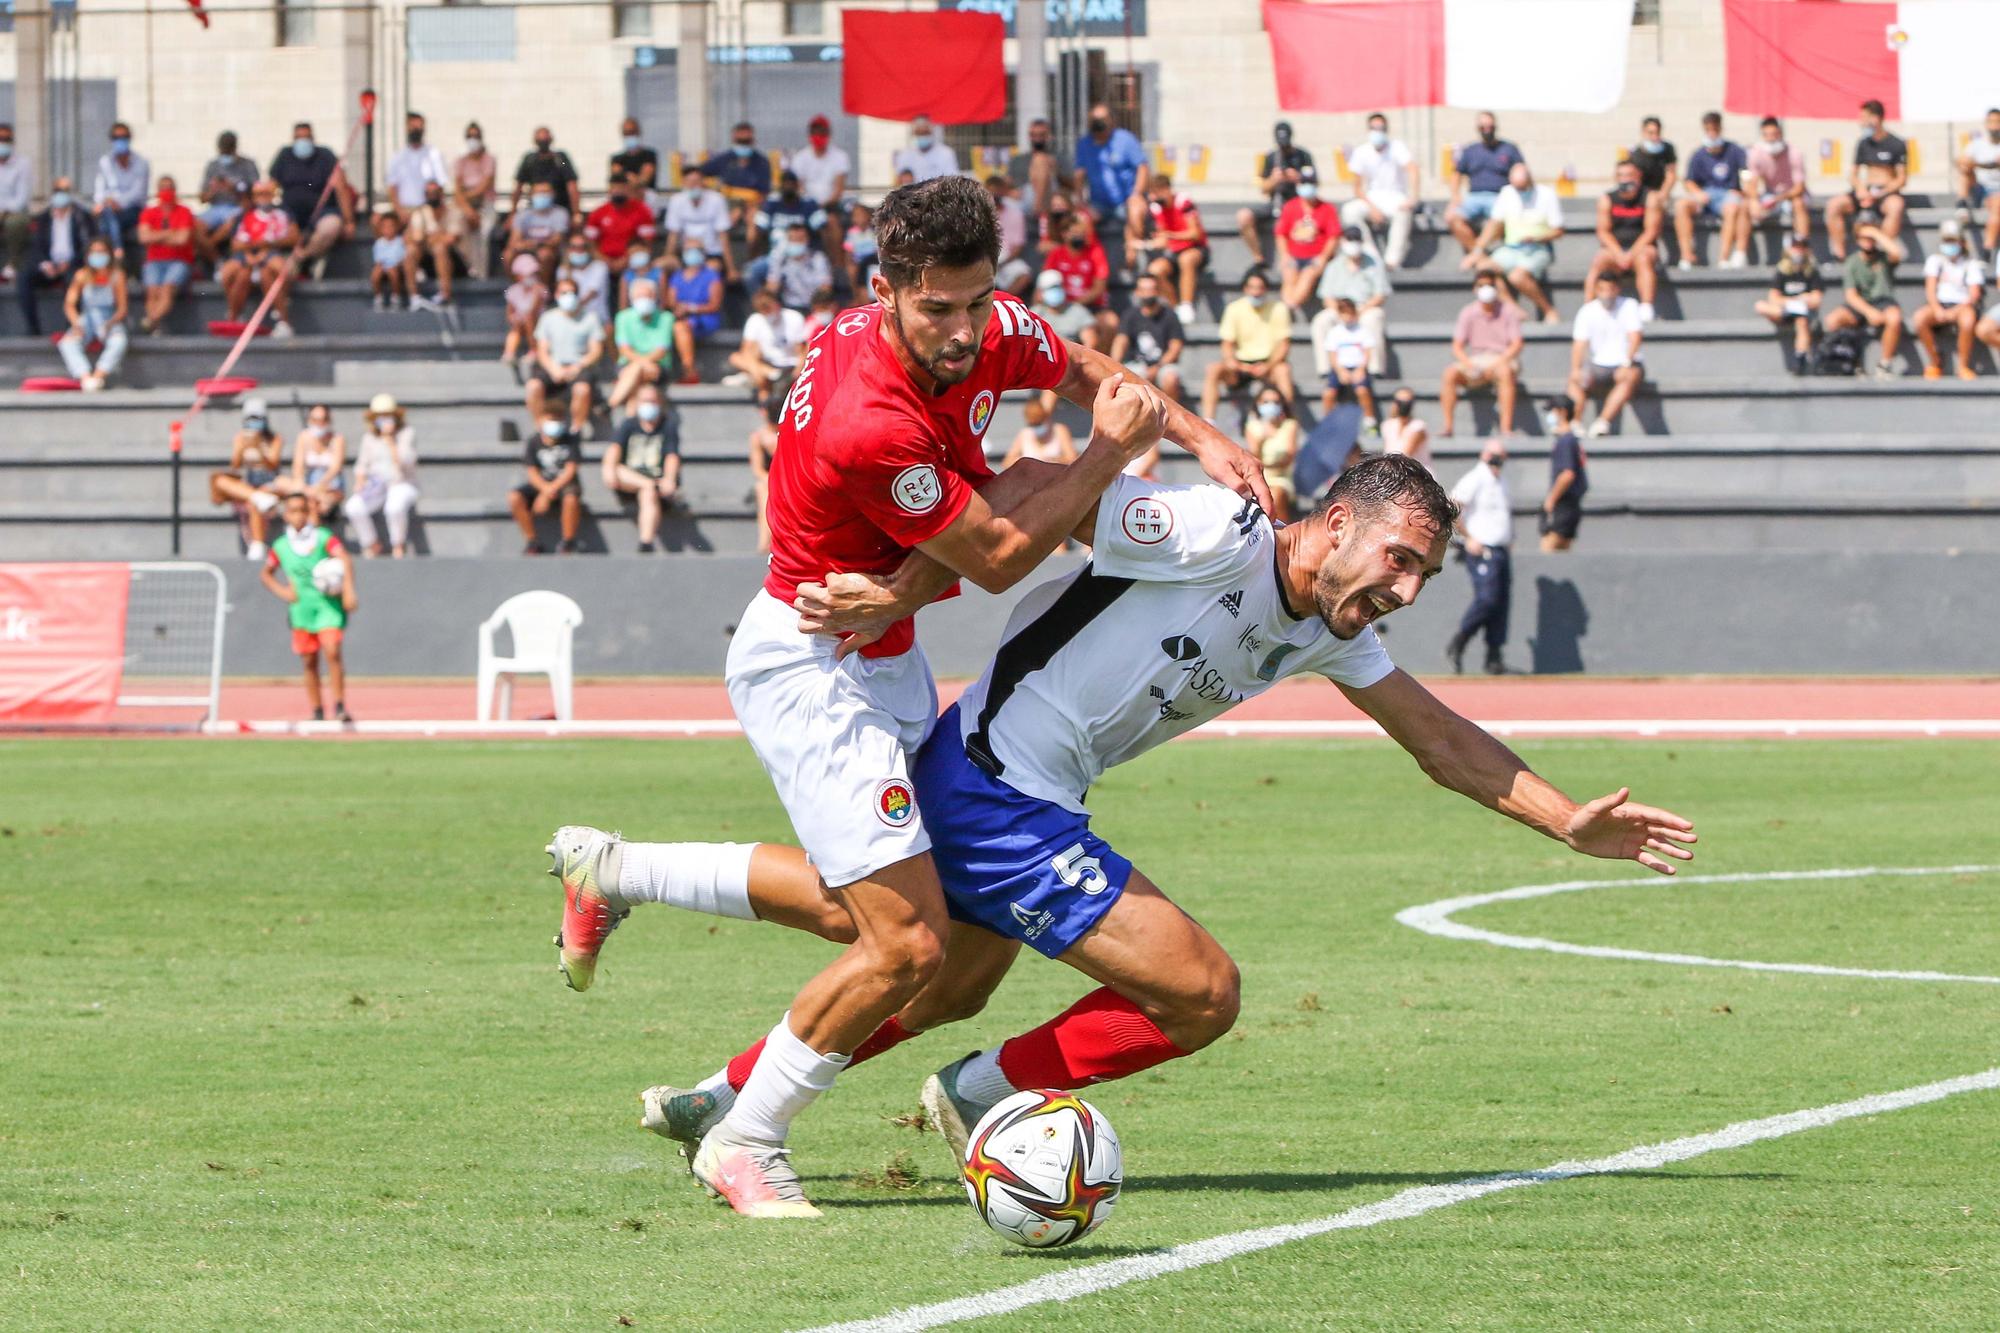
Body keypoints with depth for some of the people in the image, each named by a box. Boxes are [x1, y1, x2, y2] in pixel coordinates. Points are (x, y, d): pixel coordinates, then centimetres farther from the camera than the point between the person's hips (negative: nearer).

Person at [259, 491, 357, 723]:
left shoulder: (323, 538, -3)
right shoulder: (281, 546, 7)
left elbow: (344, 558, -17)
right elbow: (266, 573, 22)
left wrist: (349, 589, -31)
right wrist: (281, 591, 3)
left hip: (328, 605, -3)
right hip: (301, 607, 3)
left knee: (332, 651, -19)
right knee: (309, 662, 4)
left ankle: (340, 706, -16)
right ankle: (317, 712, 12)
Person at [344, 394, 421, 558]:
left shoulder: (407, 432, -6)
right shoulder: (369, 437, 8)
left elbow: (404, 462, -18)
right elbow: (362, 464, 13)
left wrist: (389, 440, -22)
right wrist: (360, 482, -6)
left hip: (401, 484, -4)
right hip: (376, 485, 4)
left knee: (395, 506, -39)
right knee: (353, 507, -26)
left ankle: (399, 545, -14)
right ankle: (371, 544, -4)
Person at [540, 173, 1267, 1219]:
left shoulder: (991, 331, -10)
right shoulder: (869, 423, -34)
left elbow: (1091, 375, 14)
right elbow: (996, 563, -22)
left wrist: (1195, 434, 0)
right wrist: (1107, 456, -18)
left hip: (882, 657, 9)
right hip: (811, 672, -9)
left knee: (854, 895, 23)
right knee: (908, 945, -14)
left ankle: (606, 869, 36)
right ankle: (744, 1143, 4)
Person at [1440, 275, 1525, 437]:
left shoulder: (1509, 311, -1)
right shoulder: (1468, 313, 5)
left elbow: (1516, 344, -7)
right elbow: (1457, 346, 4)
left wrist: (1497, 364, -21)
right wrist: (1468, 364, -16)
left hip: (1503, 359, -3)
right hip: (1475, 361, 3)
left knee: (1505, 373, -39)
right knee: (1450, 374, -25)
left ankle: (1506, 427, -42)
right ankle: (1447, 425, -25)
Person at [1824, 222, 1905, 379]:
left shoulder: (1883, 258, 5)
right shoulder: (1852, 263, 5)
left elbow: (1896, 253, -21)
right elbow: (1851, 295, -4)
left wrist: (1876, 234, -9)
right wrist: (1869, 312, -21)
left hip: (1883, 302, -1)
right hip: (1859, 304, 1)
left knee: (1894, 318, -37)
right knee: (1833, 320, -28)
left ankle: (1885, 363, -21)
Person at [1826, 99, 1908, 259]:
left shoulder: (1897, 145, -3)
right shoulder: (1863, 144, 11)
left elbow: (1902, 179, -4)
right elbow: (1854, 174, 14)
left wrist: (1880, 193, -17)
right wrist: (1860, 189, -9)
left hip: (1888, 193, -4)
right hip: (1866, 191, 4)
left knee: (1896, 206, -40)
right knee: (1834, 204, -21)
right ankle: (1839, 253, -23)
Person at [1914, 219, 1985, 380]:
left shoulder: (1972, 265, 11)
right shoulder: (1935, 261, 19)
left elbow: (1974, 296, -1)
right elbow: (1930, 289, 6)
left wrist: (1954, 312, -18)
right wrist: (1937, 310, -15)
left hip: (1962, 306, -2)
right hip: (1939, 305, 2)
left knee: (1968, 319, -40)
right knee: (1920, 317, -33)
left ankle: (1964, 367, -24)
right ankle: (1934, 364, -16)